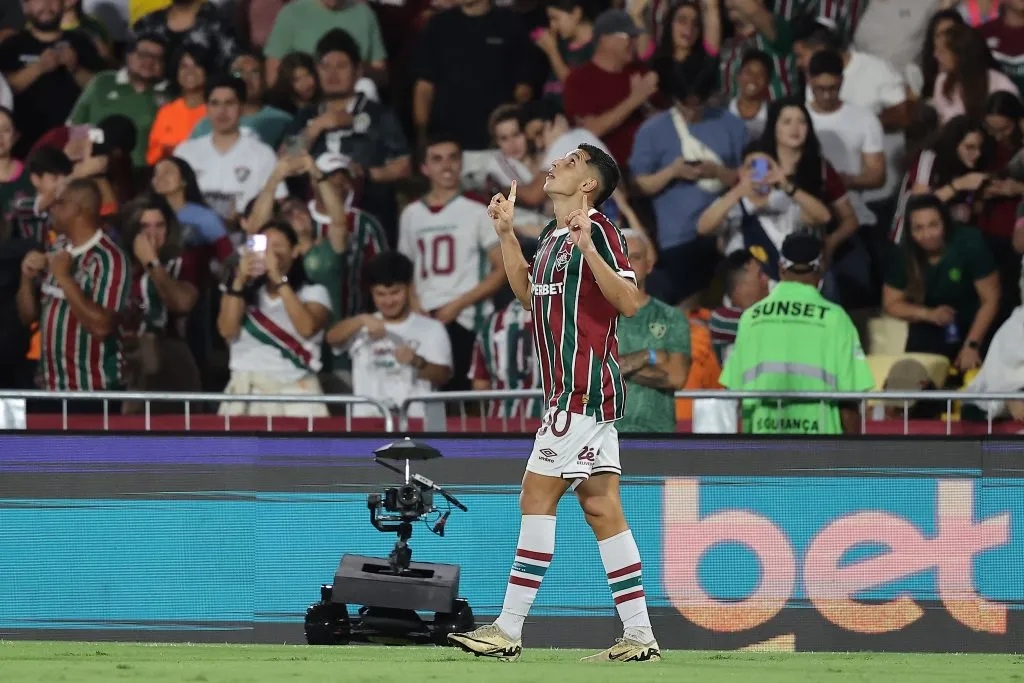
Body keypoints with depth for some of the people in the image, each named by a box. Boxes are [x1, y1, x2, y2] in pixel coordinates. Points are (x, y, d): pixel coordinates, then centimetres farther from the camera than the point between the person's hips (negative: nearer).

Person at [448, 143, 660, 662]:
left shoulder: (598, 230, -11)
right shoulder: (552, 235, 17)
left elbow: (630, 302, -20)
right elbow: (528, 292, 31)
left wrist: (587, 248, -30)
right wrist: (506, 234, 22)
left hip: (584, 390, -9)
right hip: (573, 392, 9)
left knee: (537, 497, -9)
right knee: (600, 508, 6)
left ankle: (508, 631, -8)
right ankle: (639, 637, 5)